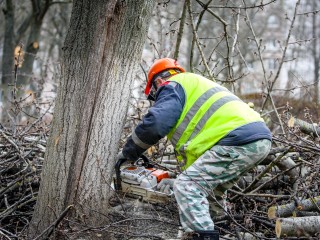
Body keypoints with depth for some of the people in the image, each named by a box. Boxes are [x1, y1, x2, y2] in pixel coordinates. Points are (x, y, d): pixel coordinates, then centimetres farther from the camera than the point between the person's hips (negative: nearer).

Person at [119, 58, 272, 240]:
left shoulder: (172, 86, 8)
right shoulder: (197, 86, 36)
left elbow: (154, 124, -7)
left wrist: (128, 154, 7)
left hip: (239, 141, -9)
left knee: (187, 186, -9)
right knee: (206, 188, 21)